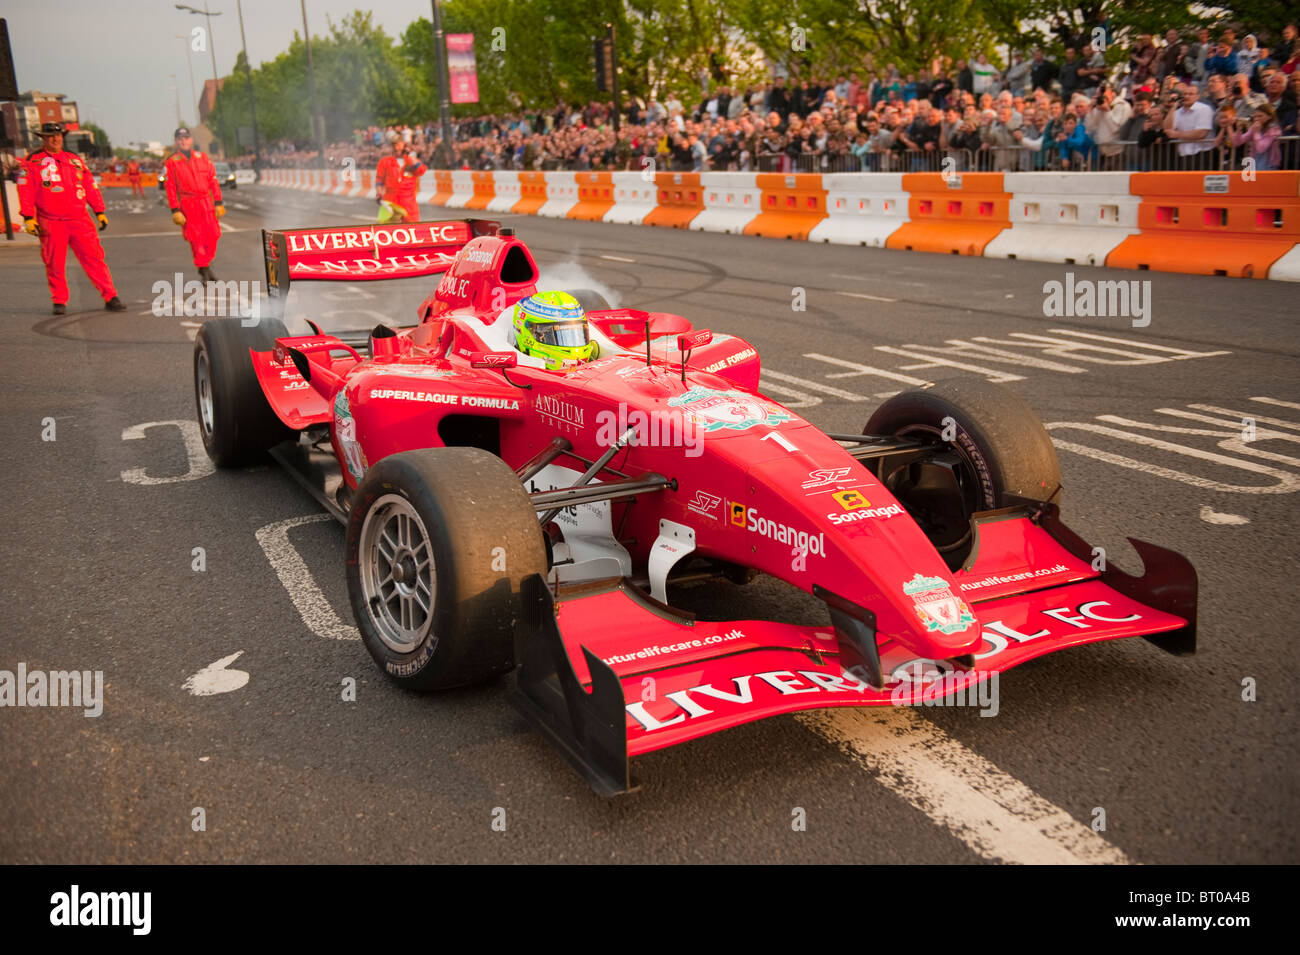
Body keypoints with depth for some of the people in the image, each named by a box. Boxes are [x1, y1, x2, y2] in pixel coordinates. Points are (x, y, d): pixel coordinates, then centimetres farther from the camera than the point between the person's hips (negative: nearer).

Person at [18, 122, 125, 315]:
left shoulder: (74, 159, 16)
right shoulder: (33, 161, 5)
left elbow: (90, 186, 17)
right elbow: (25, 190, 1)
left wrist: (100, 212, 11)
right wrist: (28, 218, -6)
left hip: (79, 220, 2)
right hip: (50, 223, -2)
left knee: (94, 258, -5)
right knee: (54, 264, 1)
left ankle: (110, 298, -5)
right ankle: (59, 301, 13)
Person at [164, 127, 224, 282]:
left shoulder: (203, 158, 11)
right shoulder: (171, 162, 2)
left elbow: (213, 181, 11)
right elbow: (170, 188, 0)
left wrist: (218, 203, 6)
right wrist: (175, 211, -6)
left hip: (206, 202, 3)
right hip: (187, 204, -3)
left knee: (212, 235, 1)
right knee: (196, 238, -4)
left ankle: (206, 264, 21)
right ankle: (204, 270, 4)